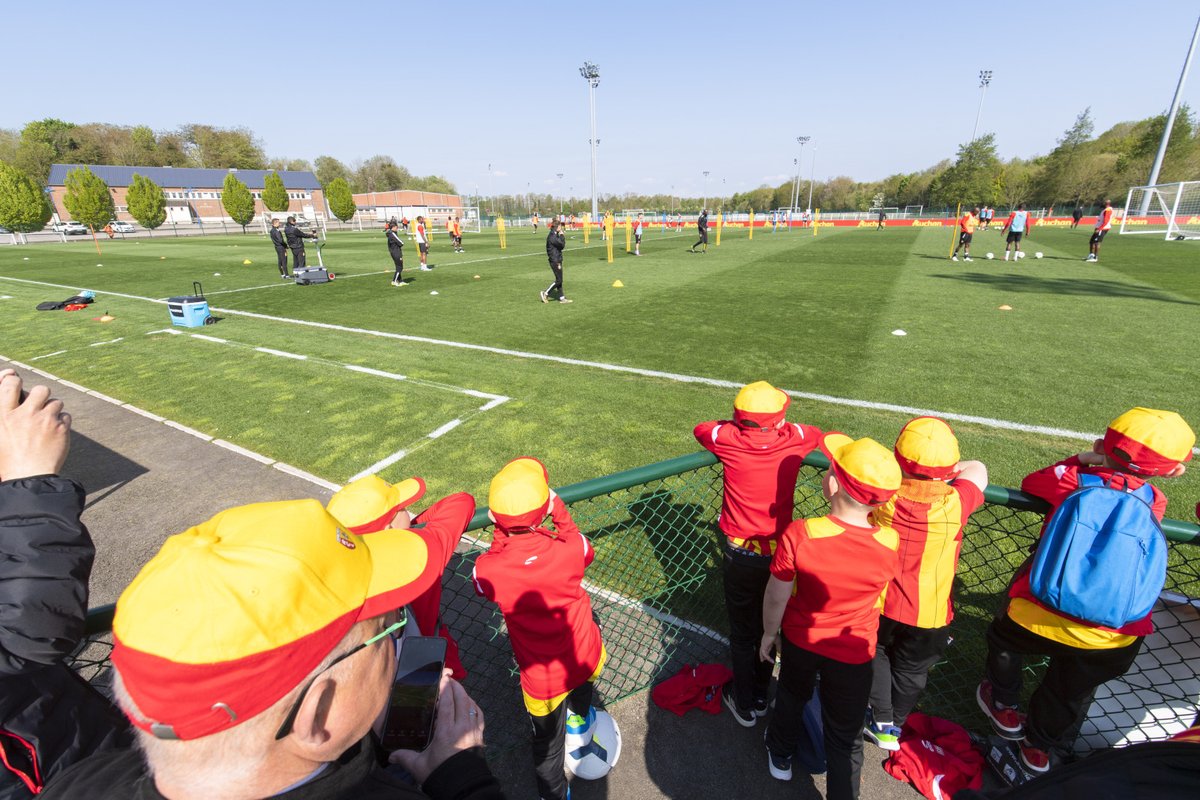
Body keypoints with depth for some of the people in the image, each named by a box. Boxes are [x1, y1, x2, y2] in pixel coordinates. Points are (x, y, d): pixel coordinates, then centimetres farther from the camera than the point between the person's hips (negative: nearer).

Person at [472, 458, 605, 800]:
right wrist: (560, 512, 5)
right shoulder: (569, 548, -27)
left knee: (547, 742, 25)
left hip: (542, 678, -1)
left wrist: (501, 529, -3)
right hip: (587, 659, 2)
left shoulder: (488, 568, -27)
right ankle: (578, 715, 56)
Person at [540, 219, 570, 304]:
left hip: (557, 260, 10)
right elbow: (562, 245, -17)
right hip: (555, 261, -10)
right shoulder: (552, 236, -18)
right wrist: (562, 235, -9)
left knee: (559, 280, 11)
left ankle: (562, 298, 16)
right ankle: (545, 293, 4)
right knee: (559, 280, -4)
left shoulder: (554, 235, 13)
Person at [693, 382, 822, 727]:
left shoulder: (729, 440, -19)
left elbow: (700, 428, 4)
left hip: (740, 556, -2)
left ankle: (744, 706, 35)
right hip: (780, 553, 3)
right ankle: (761, 697, 43)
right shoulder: (794, 439, -13)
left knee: (742, 634, 17)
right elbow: (819, 434, 12)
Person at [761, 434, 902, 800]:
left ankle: (780, 756, 57)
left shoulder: (799, 534, -32)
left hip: (800, 640, 1)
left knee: (791, 697, 31)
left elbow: (776, 598, -17)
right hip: (853, 654, -1)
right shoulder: (890, 544, -27)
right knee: (845, 737, 22)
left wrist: (769, 634, 2)